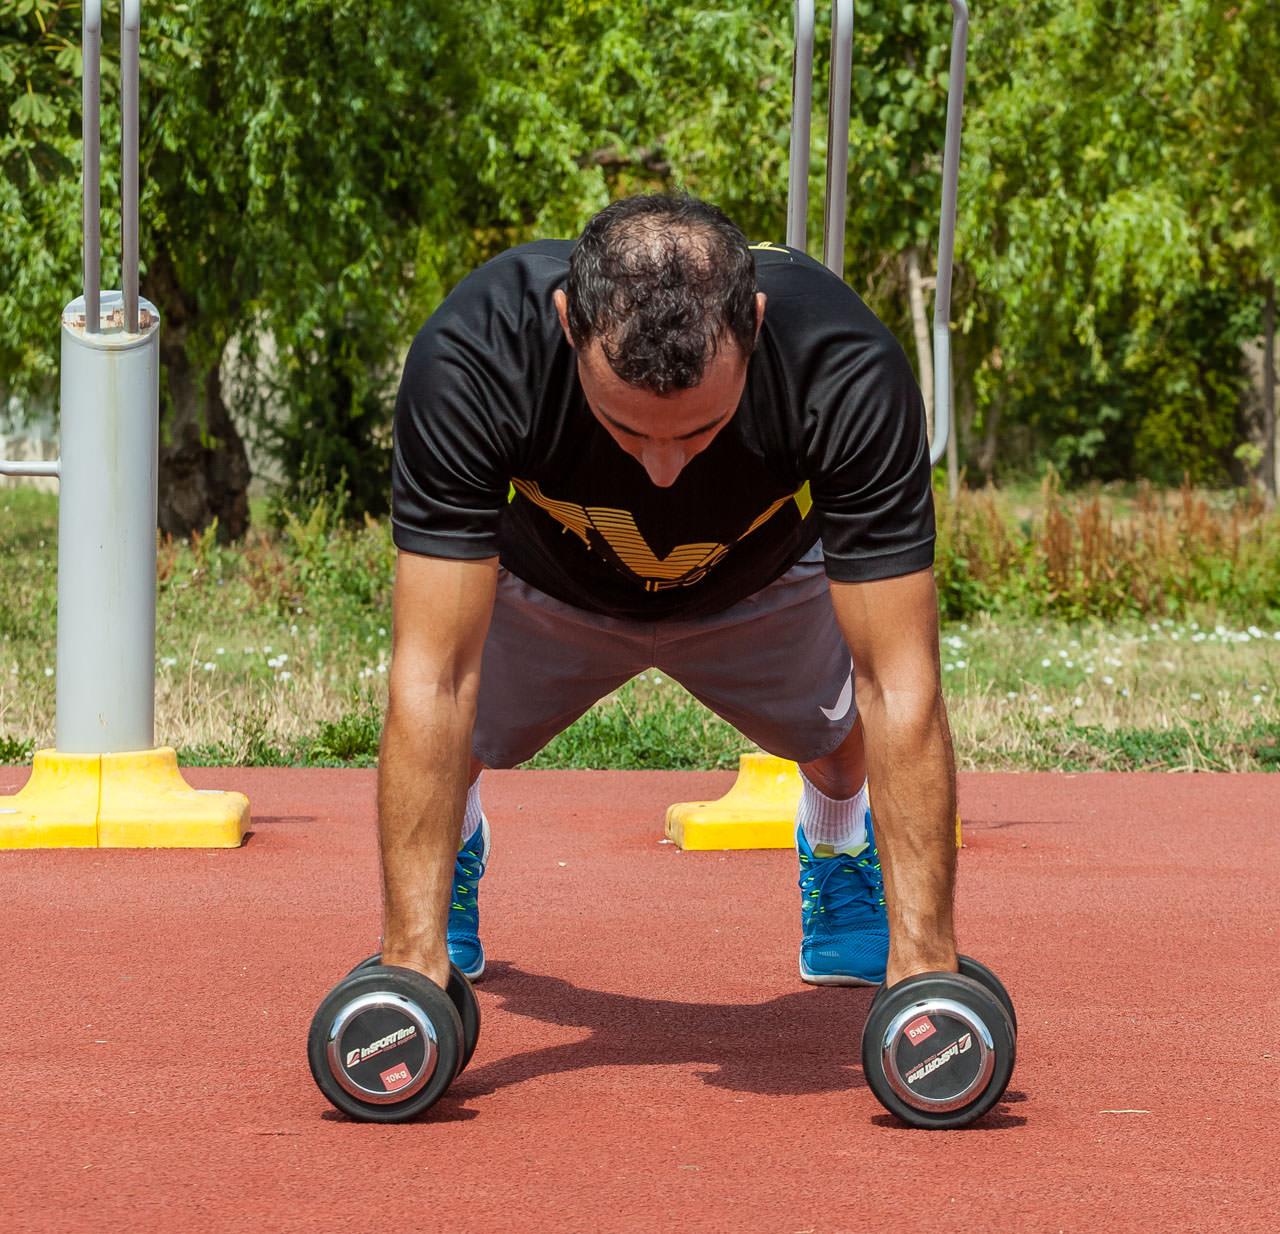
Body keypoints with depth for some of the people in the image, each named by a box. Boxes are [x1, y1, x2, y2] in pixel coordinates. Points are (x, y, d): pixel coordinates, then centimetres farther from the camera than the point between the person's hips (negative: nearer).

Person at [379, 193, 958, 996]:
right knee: (444, 740, -9)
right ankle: (455, 855, 26)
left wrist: (925, 962, -43)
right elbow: (434, 680, -41)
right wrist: (413, 960, -45)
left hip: (758, 582, 1)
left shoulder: (852, 373, -42)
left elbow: (900, 688, -39)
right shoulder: (469, 358, -43)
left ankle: (838, 856, 25)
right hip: (544, 579, 0)